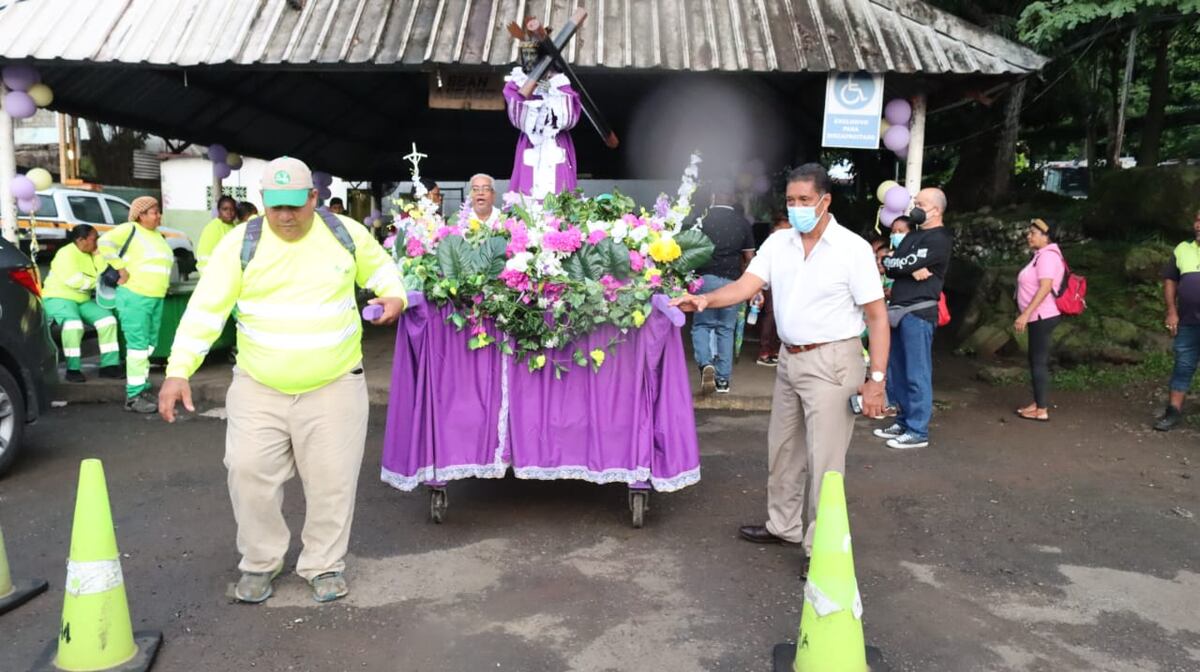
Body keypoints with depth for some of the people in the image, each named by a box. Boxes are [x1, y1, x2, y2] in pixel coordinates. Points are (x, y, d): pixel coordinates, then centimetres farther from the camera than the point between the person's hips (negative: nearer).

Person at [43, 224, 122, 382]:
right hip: (58, 298, -8)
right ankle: (72, 369, -29)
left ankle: (109, 365, -7)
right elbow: (74, 280, -26)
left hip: (83, 300, 8)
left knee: (107, 318, -8)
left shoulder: (90, 254, 11)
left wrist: (97, 255, -6)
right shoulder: (66, 253, -15)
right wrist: (95, 282, -11)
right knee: (73, 323, -35)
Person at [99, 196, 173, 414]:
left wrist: (163, 284, 12)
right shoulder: (130, 229, -7)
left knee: (149, 345, 14)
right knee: (138, 345, -7)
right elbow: (105, 242, -21)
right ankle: (134, 396, -2)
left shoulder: (158, 235, 16)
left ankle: (142, 388, 25)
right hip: (134, 297, -8)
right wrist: (122, 270, -19)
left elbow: (166, 261, 27)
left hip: (156, 298, 8)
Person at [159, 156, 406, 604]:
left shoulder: (346, 233, -3)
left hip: (335, 386, 0)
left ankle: (324, 565, 25)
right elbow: (205, 310, -8)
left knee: (331, 479, 5)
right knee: (249, 472, 2)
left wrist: (394, 295, -7)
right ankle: (260, 563, 25)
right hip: (258, 387, 0)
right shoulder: (241, 243, -6)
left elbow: (380, 267, 15)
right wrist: (178, 370, -16)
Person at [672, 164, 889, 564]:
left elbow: (877, 316, -11)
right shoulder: (778, 243, 4)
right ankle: (784, 526, 35)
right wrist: (706, 300, -25)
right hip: (790, 359, 7)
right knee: (783, 449, 18)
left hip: (832, 362, -6)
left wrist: (877, 378, -16)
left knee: (824, 460, -1)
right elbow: (746, 286, -6)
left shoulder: (853, 248, -11)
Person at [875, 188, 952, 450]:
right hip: (898, 310, 9)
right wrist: (910, 269, -11)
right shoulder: (912, 236, 20)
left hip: (919, 313, -9)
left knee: (916, 374, -6)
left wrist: (889, 261, 2)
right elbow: (890, 269, 9)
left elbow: (909, 263, -18)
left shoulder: (939, 239, -6)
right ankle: (903, 421, 23)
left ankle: (918, 431, -1)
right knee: (897, 371, 13)